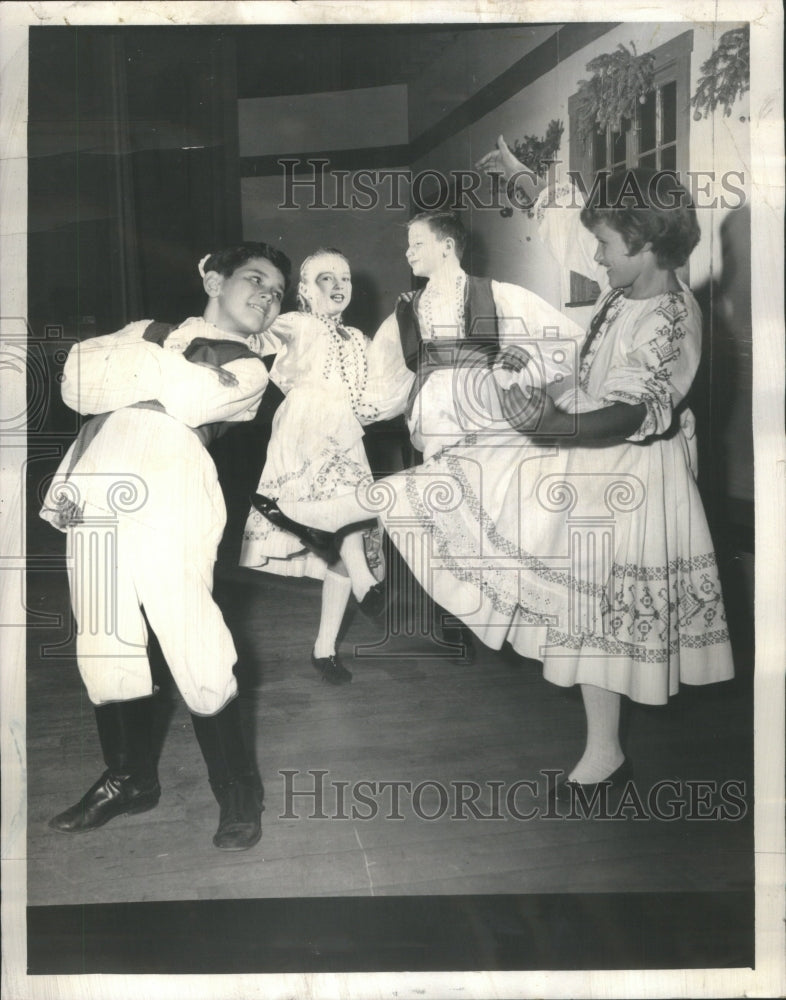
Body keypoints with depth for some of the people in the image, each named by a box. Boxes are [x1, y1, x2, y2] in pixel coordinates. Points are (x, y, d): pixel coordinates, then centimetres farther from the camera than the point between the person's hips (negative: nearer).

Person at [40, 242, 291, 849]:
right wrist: (152, 357, 1)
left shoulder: (247, 369, 14)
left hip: (169, 500, -4)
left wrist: (133, 364, 7)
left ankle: (239, 794, 8)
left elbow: (188, 400, -7)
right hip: (96, 496, 4)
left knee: (195, 650, -8)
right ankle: (130, 779, 25)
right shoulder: (151, 331, 25)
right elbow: (79, 383, 9)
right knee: (104, 646, 8)